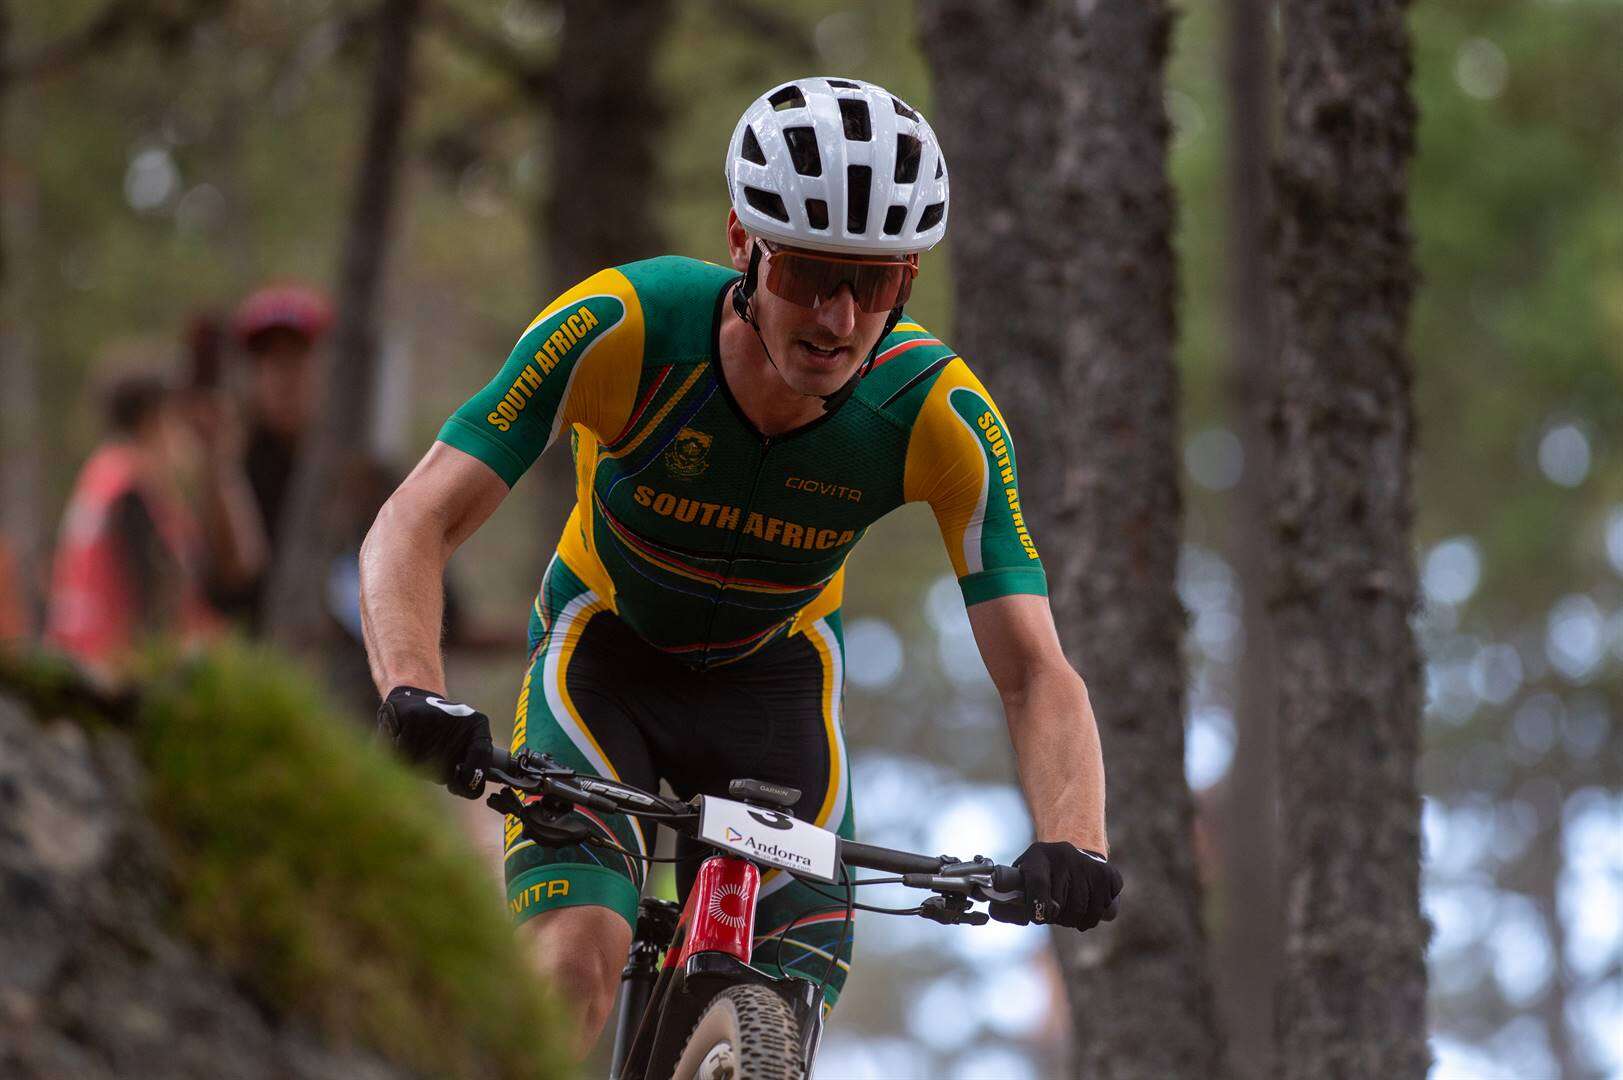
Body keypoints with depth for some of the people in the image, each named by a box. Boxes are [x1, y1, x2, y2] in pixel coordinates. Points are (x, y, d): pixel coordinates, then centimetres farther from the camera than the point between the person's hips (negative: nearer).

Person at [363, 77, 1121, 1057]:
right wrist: (414, 695, -53)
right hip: (606, 651, -2)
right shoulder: (622, 329, -32)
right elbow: (416, 525, -33)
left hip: (776, 677, 2)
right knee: (575, 969, -26)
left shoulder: (940, 415, -28)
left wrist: (1071, 846, -49)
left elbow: (1035, 672, -29)